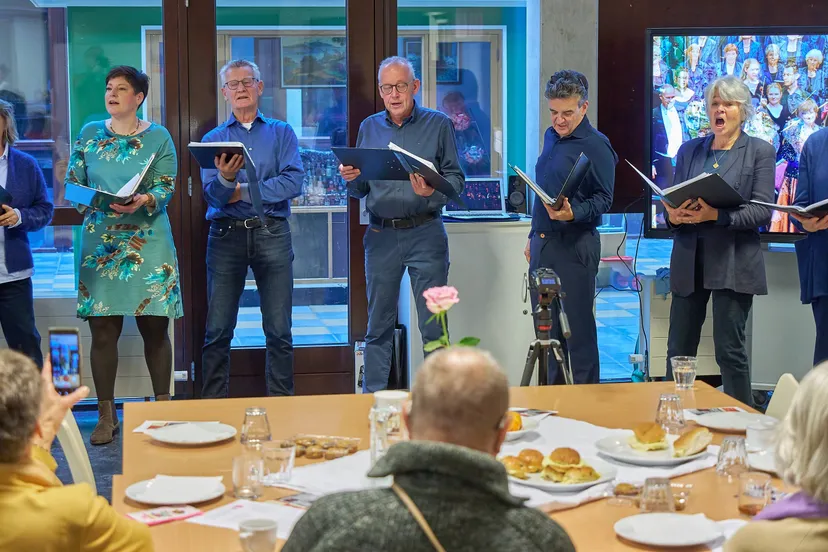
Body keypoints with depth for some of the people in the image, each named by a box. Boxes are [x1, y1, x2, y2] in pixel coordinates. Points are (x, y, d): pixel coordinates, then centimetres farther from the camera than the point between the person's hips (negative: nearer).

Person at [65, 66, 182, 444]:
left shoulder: (158, 137, 4)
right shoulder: (89, 135, 11)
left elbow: (166, 187, -3)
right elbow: (72, 182, 9)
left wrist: (142, 201, -23)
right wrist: (84, 200, -13)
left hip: (148, 242, -1)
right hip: (100, 242, 2)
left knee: (154, 327, 1)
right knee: (102, 330, 0)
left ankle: (163, 406, 15)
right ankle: (106, 416, 9)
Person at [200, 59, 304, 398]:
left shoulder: (282, 133, 10)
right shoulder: (213, 139, 12)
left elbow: (294, 181, -5)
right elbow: (212, 193, -1)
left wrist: (244, 191, -8)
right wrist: (225, 178, -23)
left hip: (272, 234, 0)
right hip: (226, 235, 0)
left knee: (279, 330, 1)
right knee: (217, 331, 0)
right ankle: (212, 407, 7)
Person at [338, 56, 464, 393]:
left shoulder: (439, 125, 3)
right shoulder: (369, 128, 13)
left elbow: (456, 178, -3)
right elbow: (360, 191, 14)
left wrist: (432, 192, -22)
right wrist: (351, 179, -8)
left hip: (425, 234, -3)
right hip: (381, 235, 3)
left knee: (434, 326, -1)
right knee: (378, 325, 8)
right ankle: (373, 396, 16)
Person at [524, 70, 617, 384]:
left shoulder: (595, 145, -10)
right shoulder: (551, 137, 14)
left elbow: (603, 199, -13)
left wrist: (573, 214, -30)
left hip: (574, 245, -8)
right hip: (543, 243, 8)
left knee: (577, 328, -3)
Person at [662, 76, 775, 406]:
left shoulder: (760, 152, 2)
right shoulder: (689, 150, 14)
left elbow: (763, 211, -8)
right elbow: (671, 200, 11)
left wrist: (717, 215, -21)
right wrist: (674, 215, -12)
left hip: (733, 263, -4)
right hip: (689, 260, 4)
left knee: (729, 348, -5)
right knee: (679, 348, 5)